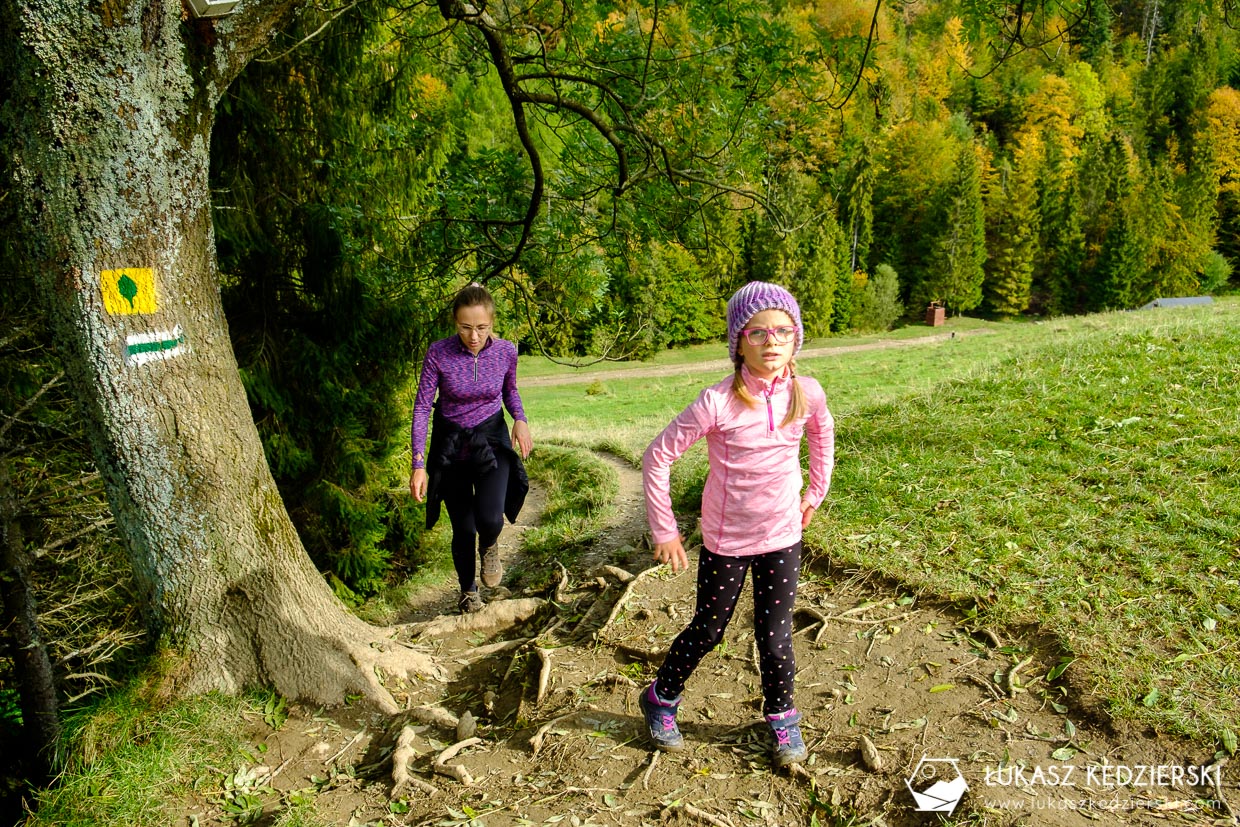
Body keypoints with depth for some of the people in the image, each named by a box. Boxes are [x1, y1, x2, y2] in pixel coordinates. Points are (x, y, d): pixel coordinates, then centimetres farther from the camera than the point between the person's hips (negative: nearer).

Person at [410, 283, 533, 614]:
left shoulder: (506, 351, -12)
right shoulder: (438, 353, -18)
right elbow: (422, 407, -12)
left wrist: (520, 419, -13)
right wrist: (419, 465, -16)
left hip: (491, 441, 1)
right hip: (450, 446, 0)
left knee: (490, 519, -21)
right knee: (463, 528, 7)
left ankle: (489, 547, 18)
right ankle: (468, 592, 35)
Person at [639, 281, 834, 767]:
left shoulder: (806, 394, -10)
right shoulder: (717, 403, -22)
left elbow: (822, 436, 15)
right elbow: (657, 458, -15)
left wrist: (816, 492, 16)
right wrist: (664, 530, -10)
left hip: (783, 537, 3)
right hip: (725, 542, -2)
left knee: (775, 637, 8)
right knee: (708, 630, 13)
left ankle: (781, 716, 35)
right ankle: (661, 699, 39)